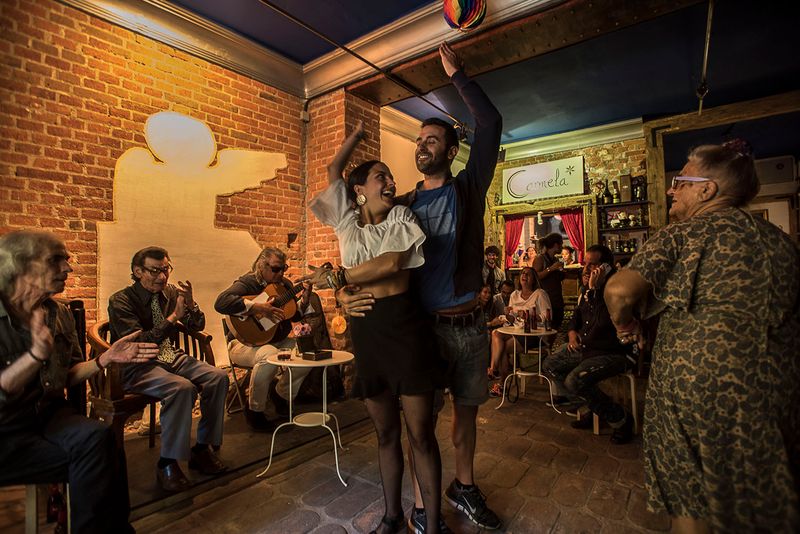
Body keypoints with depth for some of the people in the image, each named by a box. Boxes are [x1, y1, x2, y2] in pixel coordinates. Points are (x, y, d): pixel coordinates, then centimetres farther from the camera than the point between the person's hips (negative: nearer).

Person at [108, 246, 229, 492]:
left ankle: (201, 448, -1)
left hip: (171, 357, 6)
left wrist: (190, 303, -12)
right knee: (182, 388, -33)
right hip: (137, 367, -6)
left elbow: (197, 326, 8)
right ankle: (167, 463, -15)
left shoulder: (170, 292, 5)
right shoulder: (121, 301, -10)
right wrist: (174, 316, -26)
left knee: (218, 377, -16)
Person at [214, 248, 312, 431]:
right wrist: (258, 307, -37)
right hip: (245, 342, -7)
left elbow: (295, 316, 12)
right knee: (269, 356, -37)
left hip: (277, 340, 7)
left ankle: (281, 395, 12)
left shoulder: (284, 285, 9)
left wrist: (303, 301, -9)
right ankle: (254, 410, -12)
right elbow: (221, 302, -32)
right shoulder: (247, 283, -13)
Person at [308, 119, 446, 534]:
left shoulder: (401, 217, 5)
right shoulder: (348, 221, 13)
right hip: (364, 330, 3)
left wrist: (336, 277, -8)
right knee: (386, 433, 16)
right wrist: (358, 132, 28)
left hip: (403, 324, -3)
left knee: (420, 433, 3)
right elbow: (334, 169, 19)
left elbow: (392, 262, -11)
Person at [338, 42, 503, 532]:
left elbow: (491, 124, -5)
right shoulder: (403, 205, 5)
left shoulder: (468, 188, 3)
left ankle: (464, 487, 38)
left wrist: (457, 74, 0)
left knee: (467, 407, 16)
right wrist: (344, 293, -15)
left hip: (468, 322, 1)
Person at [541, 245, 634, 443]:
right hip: (585, 346, 9)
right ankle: (592, 409, 14)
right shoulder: (588, 290, 7)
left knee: (575, 381, -26)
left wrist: (595, 290, -30)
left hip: (613, 353, -9)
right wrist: (572, 332, 5)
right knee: (550, 366, 5)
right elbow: (577, 314, 24)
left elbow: (603, 323, -34)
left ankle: (621, 420, -1)